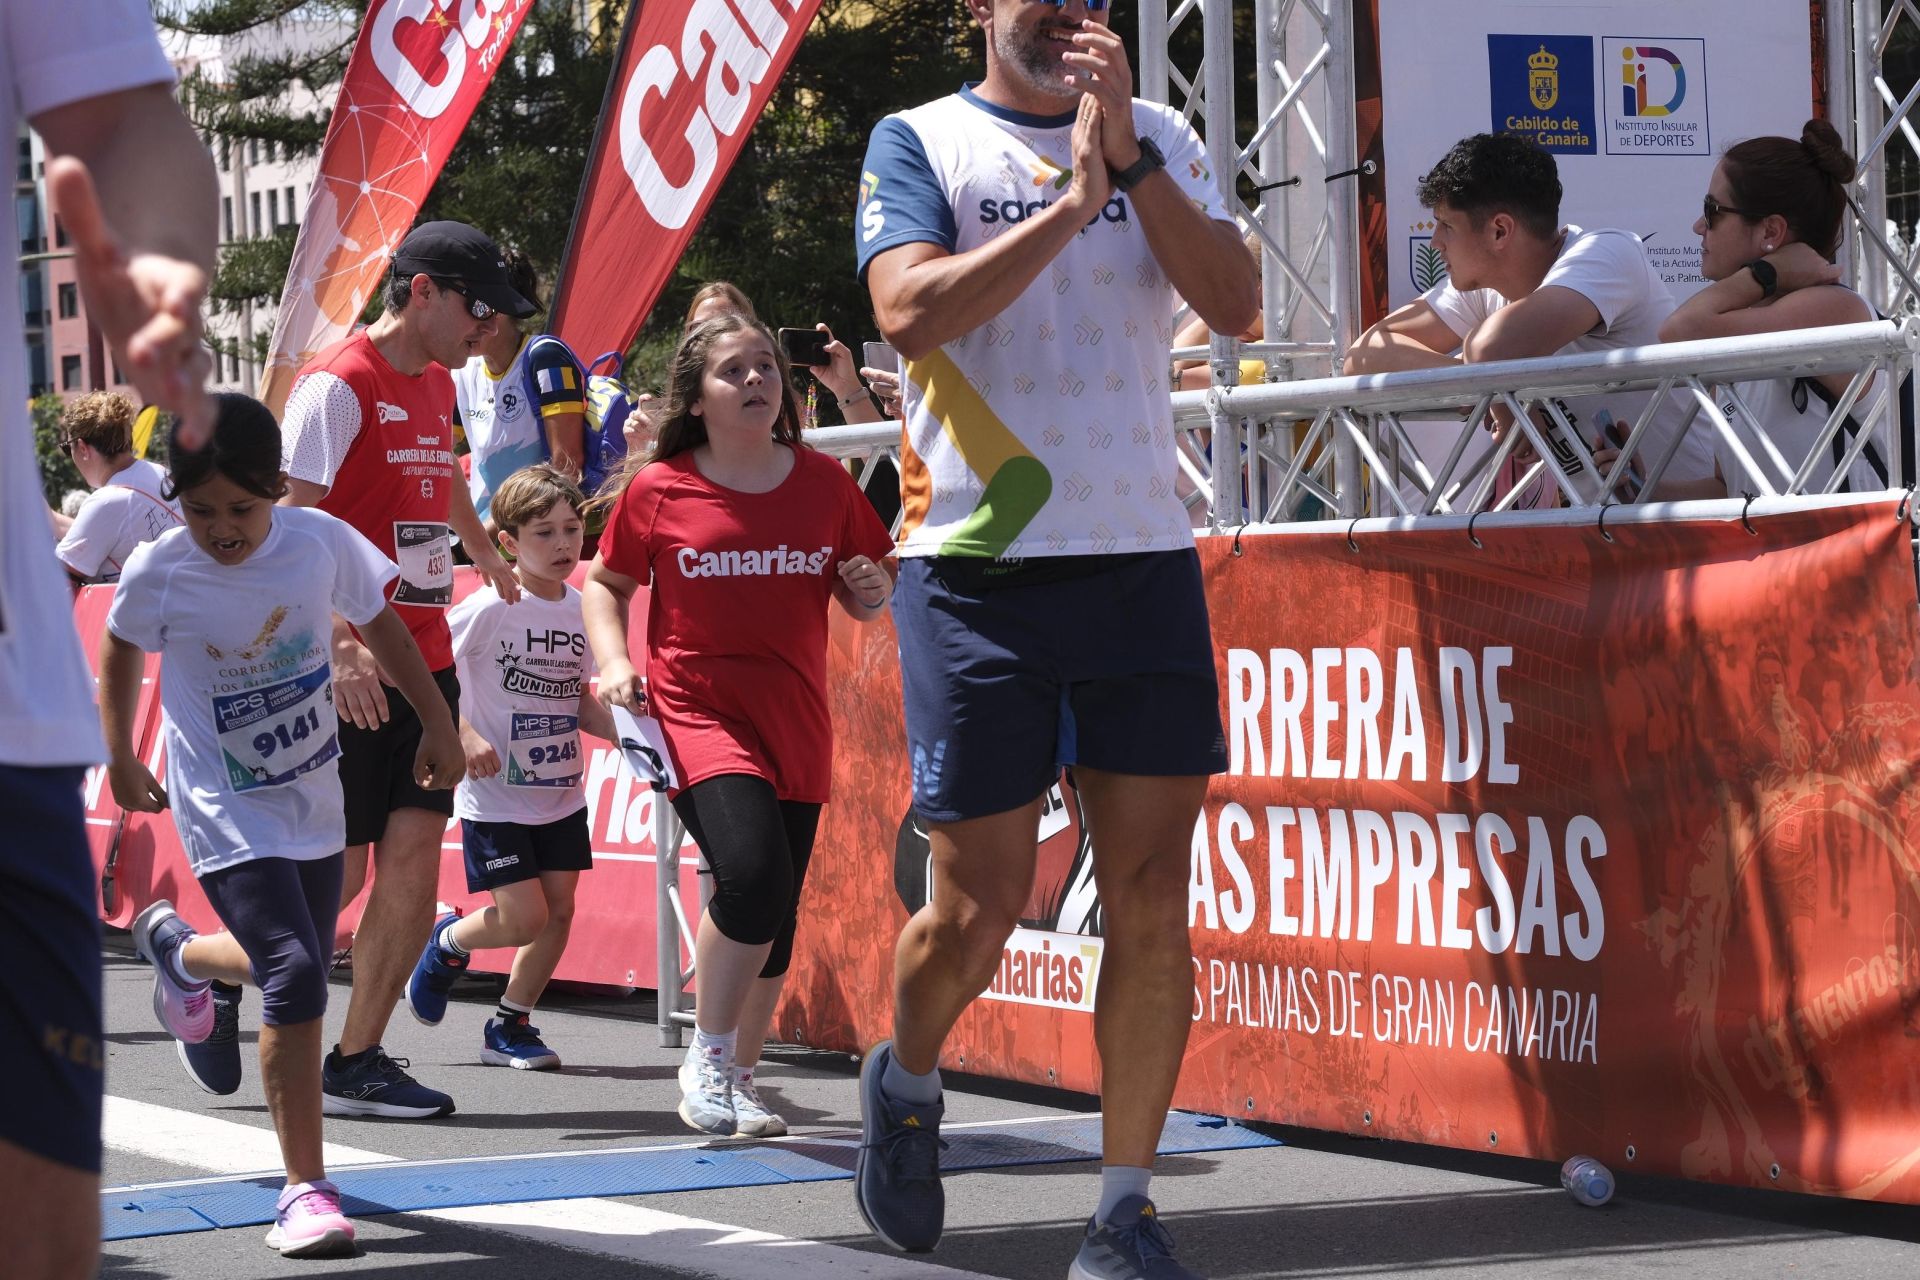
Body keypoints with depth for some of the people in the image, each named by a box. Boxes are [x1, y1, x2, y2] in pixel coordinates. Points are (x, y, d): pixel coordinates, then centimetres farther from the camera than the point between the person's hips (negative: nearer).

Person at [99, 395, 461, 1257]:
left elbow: (378, 625, 6)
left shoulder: (321, 542, -12)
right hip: (227, 814, -4)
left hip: (316, 802, 4)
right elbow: (120, 653, 5)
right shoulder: (159, 573, -16)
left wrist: (437, 725, 9)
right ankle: (306, 1188, -12)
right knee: (294, 975, -20)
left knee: (296, 967, 16)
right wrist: (121, 759, 12)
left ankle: (176, 947, 50)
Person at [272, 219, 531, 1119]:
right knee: (338, 871, -4)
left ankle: (355, 1062, 5)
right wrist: (339, 641, -33)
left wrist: (487, 555, 51)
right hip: (351, 673, -8)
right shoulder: (337, 385, -13)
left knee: (415, 859, -1)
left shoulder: (437, 384, 14)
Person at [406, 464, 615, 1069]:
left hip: (562, 793, 6)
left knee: (559, 911, 3)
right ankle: (446, 943, 23)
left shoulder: (581, 609, 4)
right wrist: (465, 734, -23)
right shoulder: (490, 609, -15)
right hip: (496, 795, -6)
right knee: (523, 918, -9)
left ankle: (510, 1028, 20)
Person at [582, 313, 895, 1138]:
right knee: (754, 872, -25)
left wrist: (872, 592, -8)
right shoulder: (657, 490, -3)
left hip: (796, 723, 4)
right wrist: (613, 664, -4)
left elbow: (866, 593, 15)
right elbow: (606, 583, 11)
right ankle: (706, 1058, -6)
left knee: (775, 916, 7)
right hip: (696, 712, -4)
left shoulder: (823, 483, 5)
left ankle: (738, 1081, 25)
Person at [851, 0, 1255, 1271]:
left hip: (1143, 556, 3)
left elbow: (1235, 303, -1)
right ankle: (907, 1080, 31)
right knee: (978, 907, -1)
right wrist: (1071, 202, -14)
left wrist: (1128, 154, -9)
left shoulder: (1159, 139, 13)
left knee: (1153, 898, -2)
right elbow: (911, 310, -13)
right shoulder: (920, 141, 3)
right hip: (977, 564, -3)